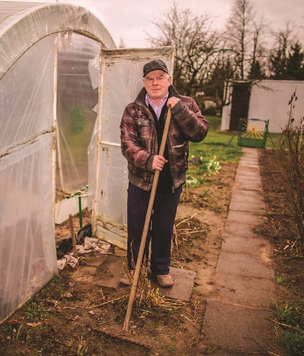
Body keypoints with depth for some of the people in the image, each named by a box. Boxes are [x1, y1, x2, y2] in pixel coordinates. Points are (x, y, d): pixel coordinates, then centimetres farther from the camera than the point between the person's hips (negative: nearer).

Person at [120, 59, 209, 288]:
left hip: (172, 183, 1)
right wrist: (147, 159, -28)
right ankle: (133, 268, 37)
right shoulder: (132, 110, -4)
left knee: (164, 230, 17)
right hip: (140, 182, 0)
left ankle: (161, 269, 39)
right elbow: (127, 144, -11)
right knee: (137, 229, 14)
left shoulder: (185, 104, -2)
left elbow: (200, 133, -12)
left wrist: (180, 110, -23)